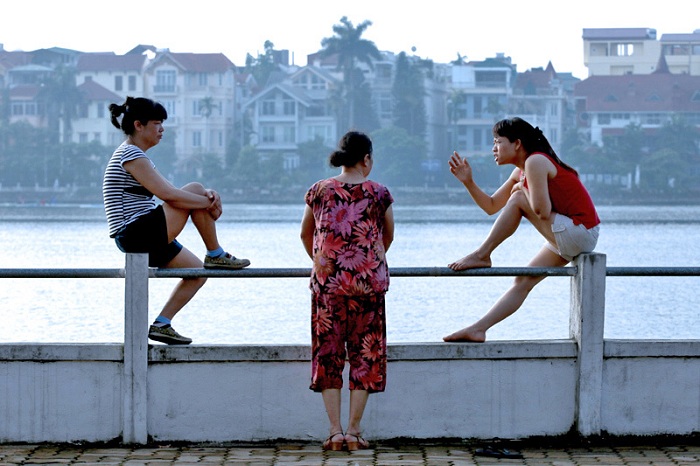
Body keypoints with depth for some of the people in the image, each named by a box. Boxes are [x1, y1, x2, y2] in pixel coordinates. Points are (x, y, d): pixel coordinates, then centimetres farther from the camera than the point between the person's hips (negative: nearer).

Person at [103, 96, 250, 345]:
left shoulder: (133, 155, 20)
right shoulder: (131, 154, -13)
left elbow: (168, 192, 16)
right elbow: (167, 194, -21)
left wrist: (208, 195, -1)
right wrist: (209, 202, -9)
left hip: (141, 237, 11)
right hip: (138, 234, -11)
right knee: (195, 189, -10)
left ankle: (161, 324, 11)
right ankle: (216, 255, 1)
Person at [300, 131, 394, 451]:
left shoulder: (319, 191, 3)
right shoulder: (378, 193, -1)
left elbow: (306, 235, 16)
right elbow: (388, 237, 13)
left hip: (327, 282, 1)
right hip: (368, 282, -1)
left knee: (328, 354, 6)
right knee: (364, 354, 6)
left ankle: (335, 431, 2)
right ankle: (353, 431, 4)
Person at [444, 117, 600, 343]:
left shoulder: (535, 162, -16)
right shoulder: (520, 172, 14)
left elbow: (542, 211, -24)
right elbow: (491, 206, 19)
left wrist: (522, 188, -5)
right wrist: (468, 182, 6)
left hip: (578, 233, -10)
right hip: (567, 238, 10)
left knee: (518, 198, -14)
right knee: (523, 282, 8)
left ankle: (481, 256, -7)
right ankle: (478, 329, 10)